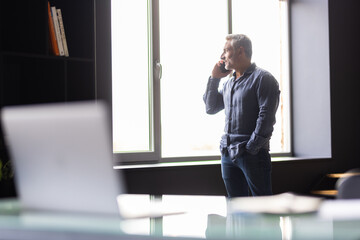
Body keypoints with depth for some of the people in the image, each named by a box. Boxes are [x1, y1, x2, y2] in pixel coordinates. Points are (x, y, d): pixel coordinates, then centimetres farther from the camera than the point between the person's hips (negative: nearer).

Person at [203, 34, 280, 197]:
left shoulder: (262, 78, -7)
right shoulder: (229, 82, 18)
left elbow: (266, 117, -14)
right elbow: (211, 108, 20)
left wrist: (250, 147, -17)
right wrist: (214, 78, 12)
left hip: (253, 154, -8)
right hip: (227, 152, 8)